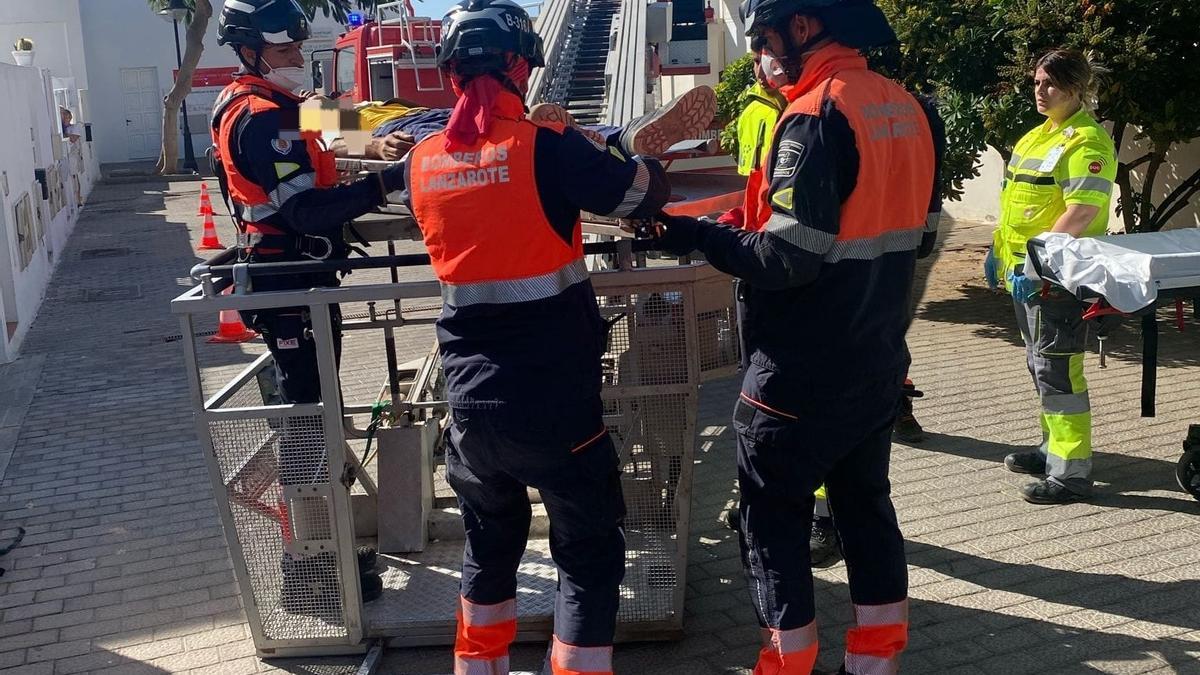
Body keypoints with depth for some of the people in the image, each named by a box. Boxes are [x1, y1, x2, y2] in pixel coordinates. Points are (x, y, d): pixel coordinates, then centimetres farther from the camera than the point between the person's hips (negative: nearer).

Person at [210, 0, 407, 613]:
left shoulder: (242, 106, 15)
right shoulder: (264, 117, -18)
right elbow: (306, 210, -27)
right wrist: (386, 183, -31)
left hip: (287, 282, 11)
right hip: (292, 291, -11)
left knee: (310, 413, 17)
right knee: (308, 419, -5)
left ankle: (316, 548, 30)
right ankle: (306, 574, 4)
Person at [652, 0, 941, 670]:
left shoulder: (816, 117, -20)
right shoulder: (909, 108, 6)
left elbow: (788, 260, -25)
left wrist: (701, 236, -14)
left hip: (803, 375, -8)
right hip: (878, 363, 8)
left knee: (773, 517, 7)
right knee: (867, 503, 18)